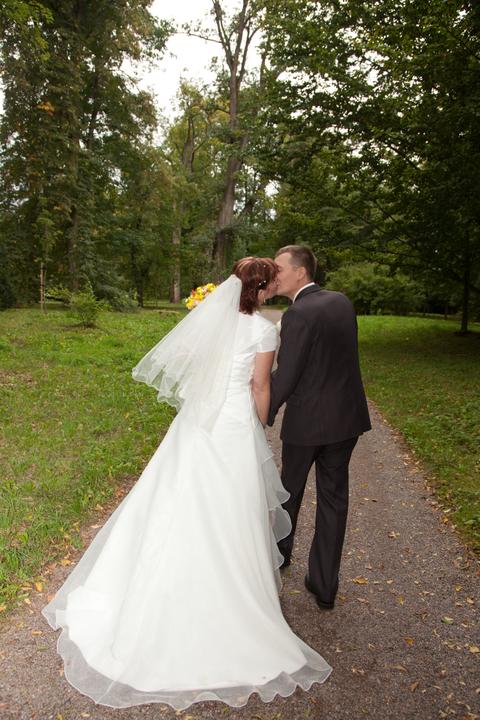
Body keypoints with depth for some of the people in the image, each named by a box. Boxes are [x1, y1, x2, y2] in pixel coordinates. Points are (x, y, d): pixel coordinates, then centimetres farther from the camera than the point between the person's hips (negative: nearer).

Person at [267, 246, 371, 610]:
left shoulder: (297, 315, -19)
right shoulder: (343, 301, 4)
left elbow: (284, 379, -17)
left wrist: (264, 415, -5)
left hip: (307, 419, -5)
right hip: (347, 416, 6)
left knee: (290, 488, 19)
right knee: (333, 498, 12)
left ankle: (280, 552, 44)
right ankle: (325, 585, 21)